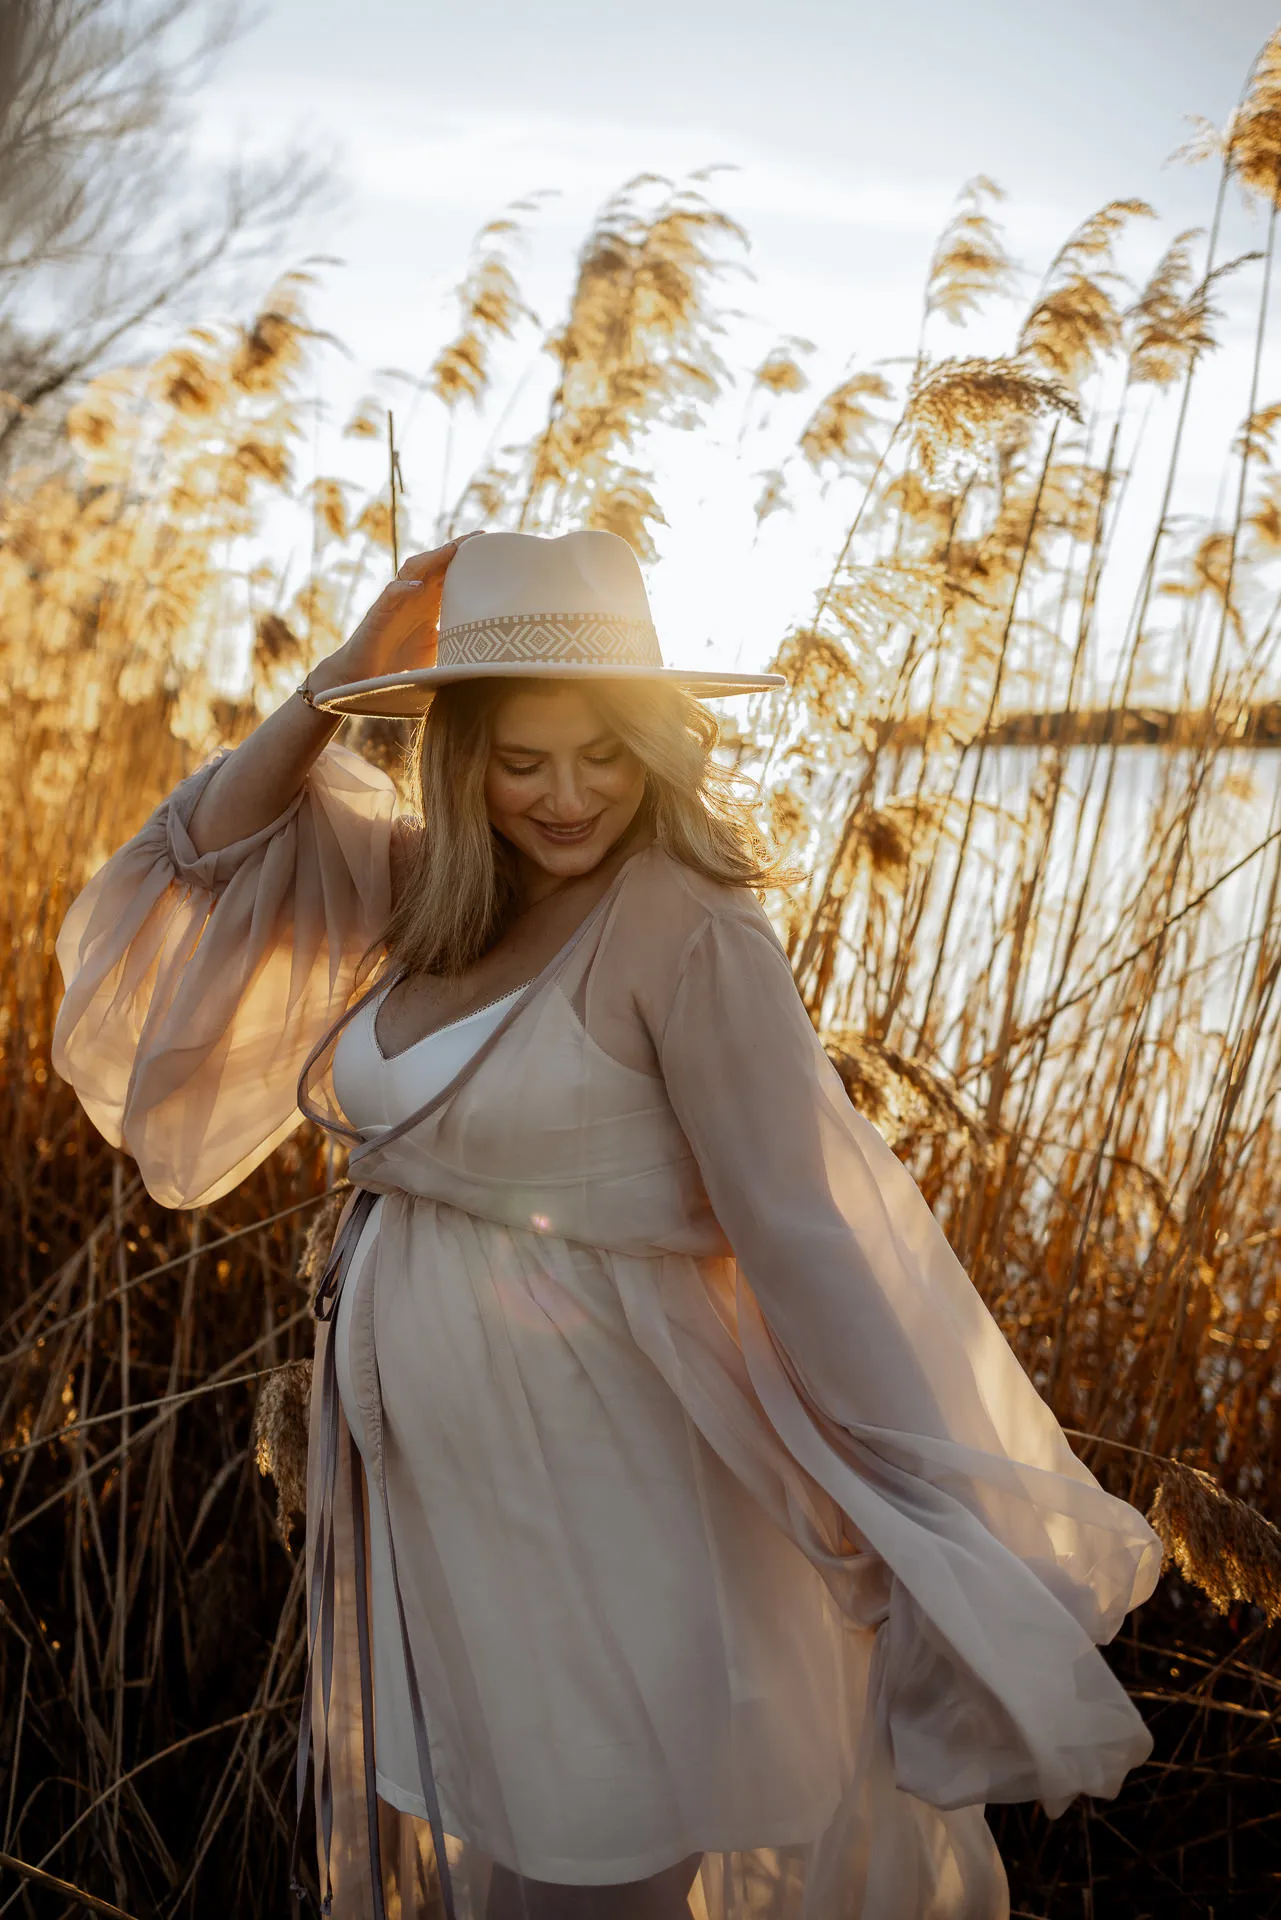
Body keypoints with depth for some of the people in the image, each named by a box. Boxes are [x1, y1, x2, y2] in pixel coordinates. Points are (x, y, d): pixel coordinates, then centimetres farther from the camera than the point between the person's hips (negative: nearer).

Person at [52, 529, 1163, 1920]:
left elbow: (816, 1229, -25)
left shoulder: (687, 930, -20)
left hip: (591, 1478, -7)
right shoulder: (442, 892, 1)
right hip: (421, 1471, 7)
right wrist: (341, 680, -4)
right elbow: (224, 839, 11)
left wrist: (946, 1541, -26)